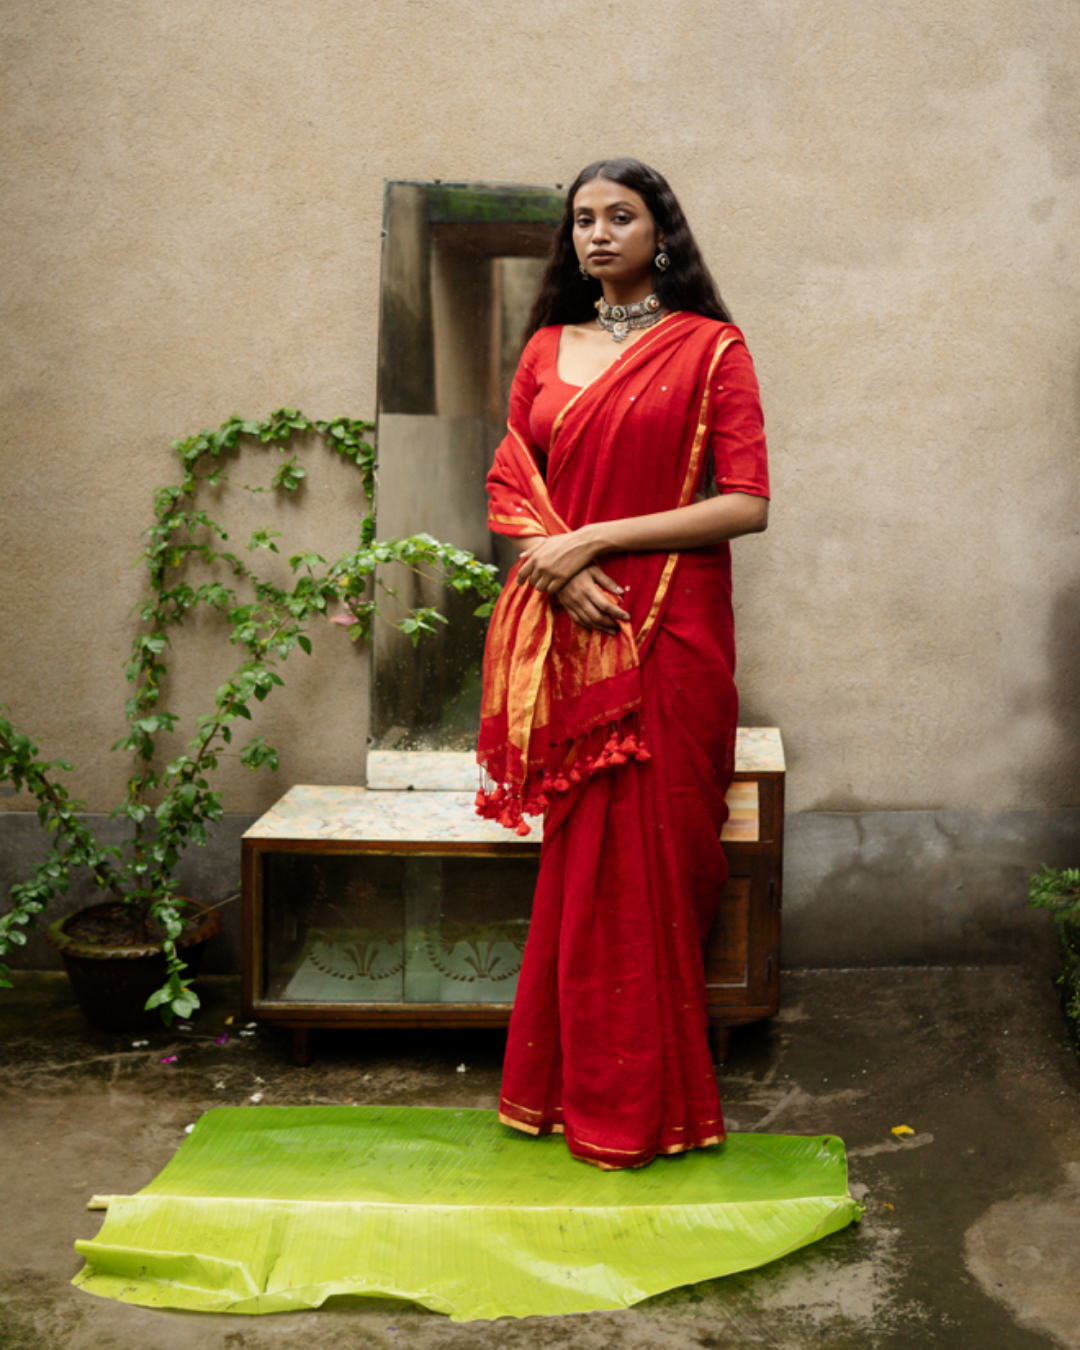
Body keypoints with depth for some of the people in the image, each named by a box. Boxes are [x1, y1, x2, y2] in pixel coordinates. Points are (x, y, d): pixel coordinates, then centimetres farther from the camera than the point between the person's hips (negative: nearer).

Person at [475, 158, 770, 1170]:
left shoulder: (709, 347, 1)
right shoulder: (546, 350, 14)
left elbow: (746, 504, -8)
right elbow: (508, 486, 11)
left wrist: (595, 539, -11)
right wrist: (559, 571, -9)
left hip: (671, 632, -3)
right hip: (566, 633, 4)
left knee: (648, 861, -1)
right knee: (578, 859, 5)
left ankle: (640, 1104, 11)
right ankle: (577, 1088, 17)